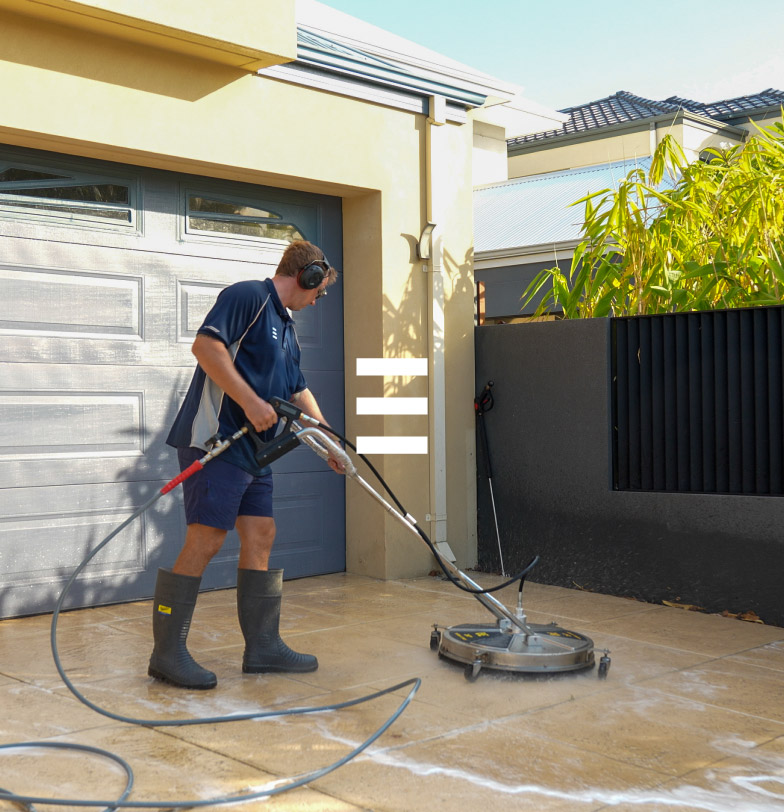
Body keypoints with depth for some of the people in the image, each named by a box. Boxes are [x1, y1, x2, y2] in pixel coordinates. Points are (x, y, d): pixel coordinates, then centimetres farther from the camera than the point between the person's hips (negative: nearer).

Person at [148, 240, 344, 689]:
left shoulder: (286, 328, 23)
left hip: (254, 449, 10)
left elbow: (299, 391, 30)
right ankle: (168, 652, -3)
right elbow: (206, 344, -20)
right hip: (215, 439, -10)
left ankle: (263, 645, 15)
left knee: (261, 538, 8)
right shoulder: (248, 296, -7)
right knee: (205, 542, -10)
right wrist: (250, 402, -22)